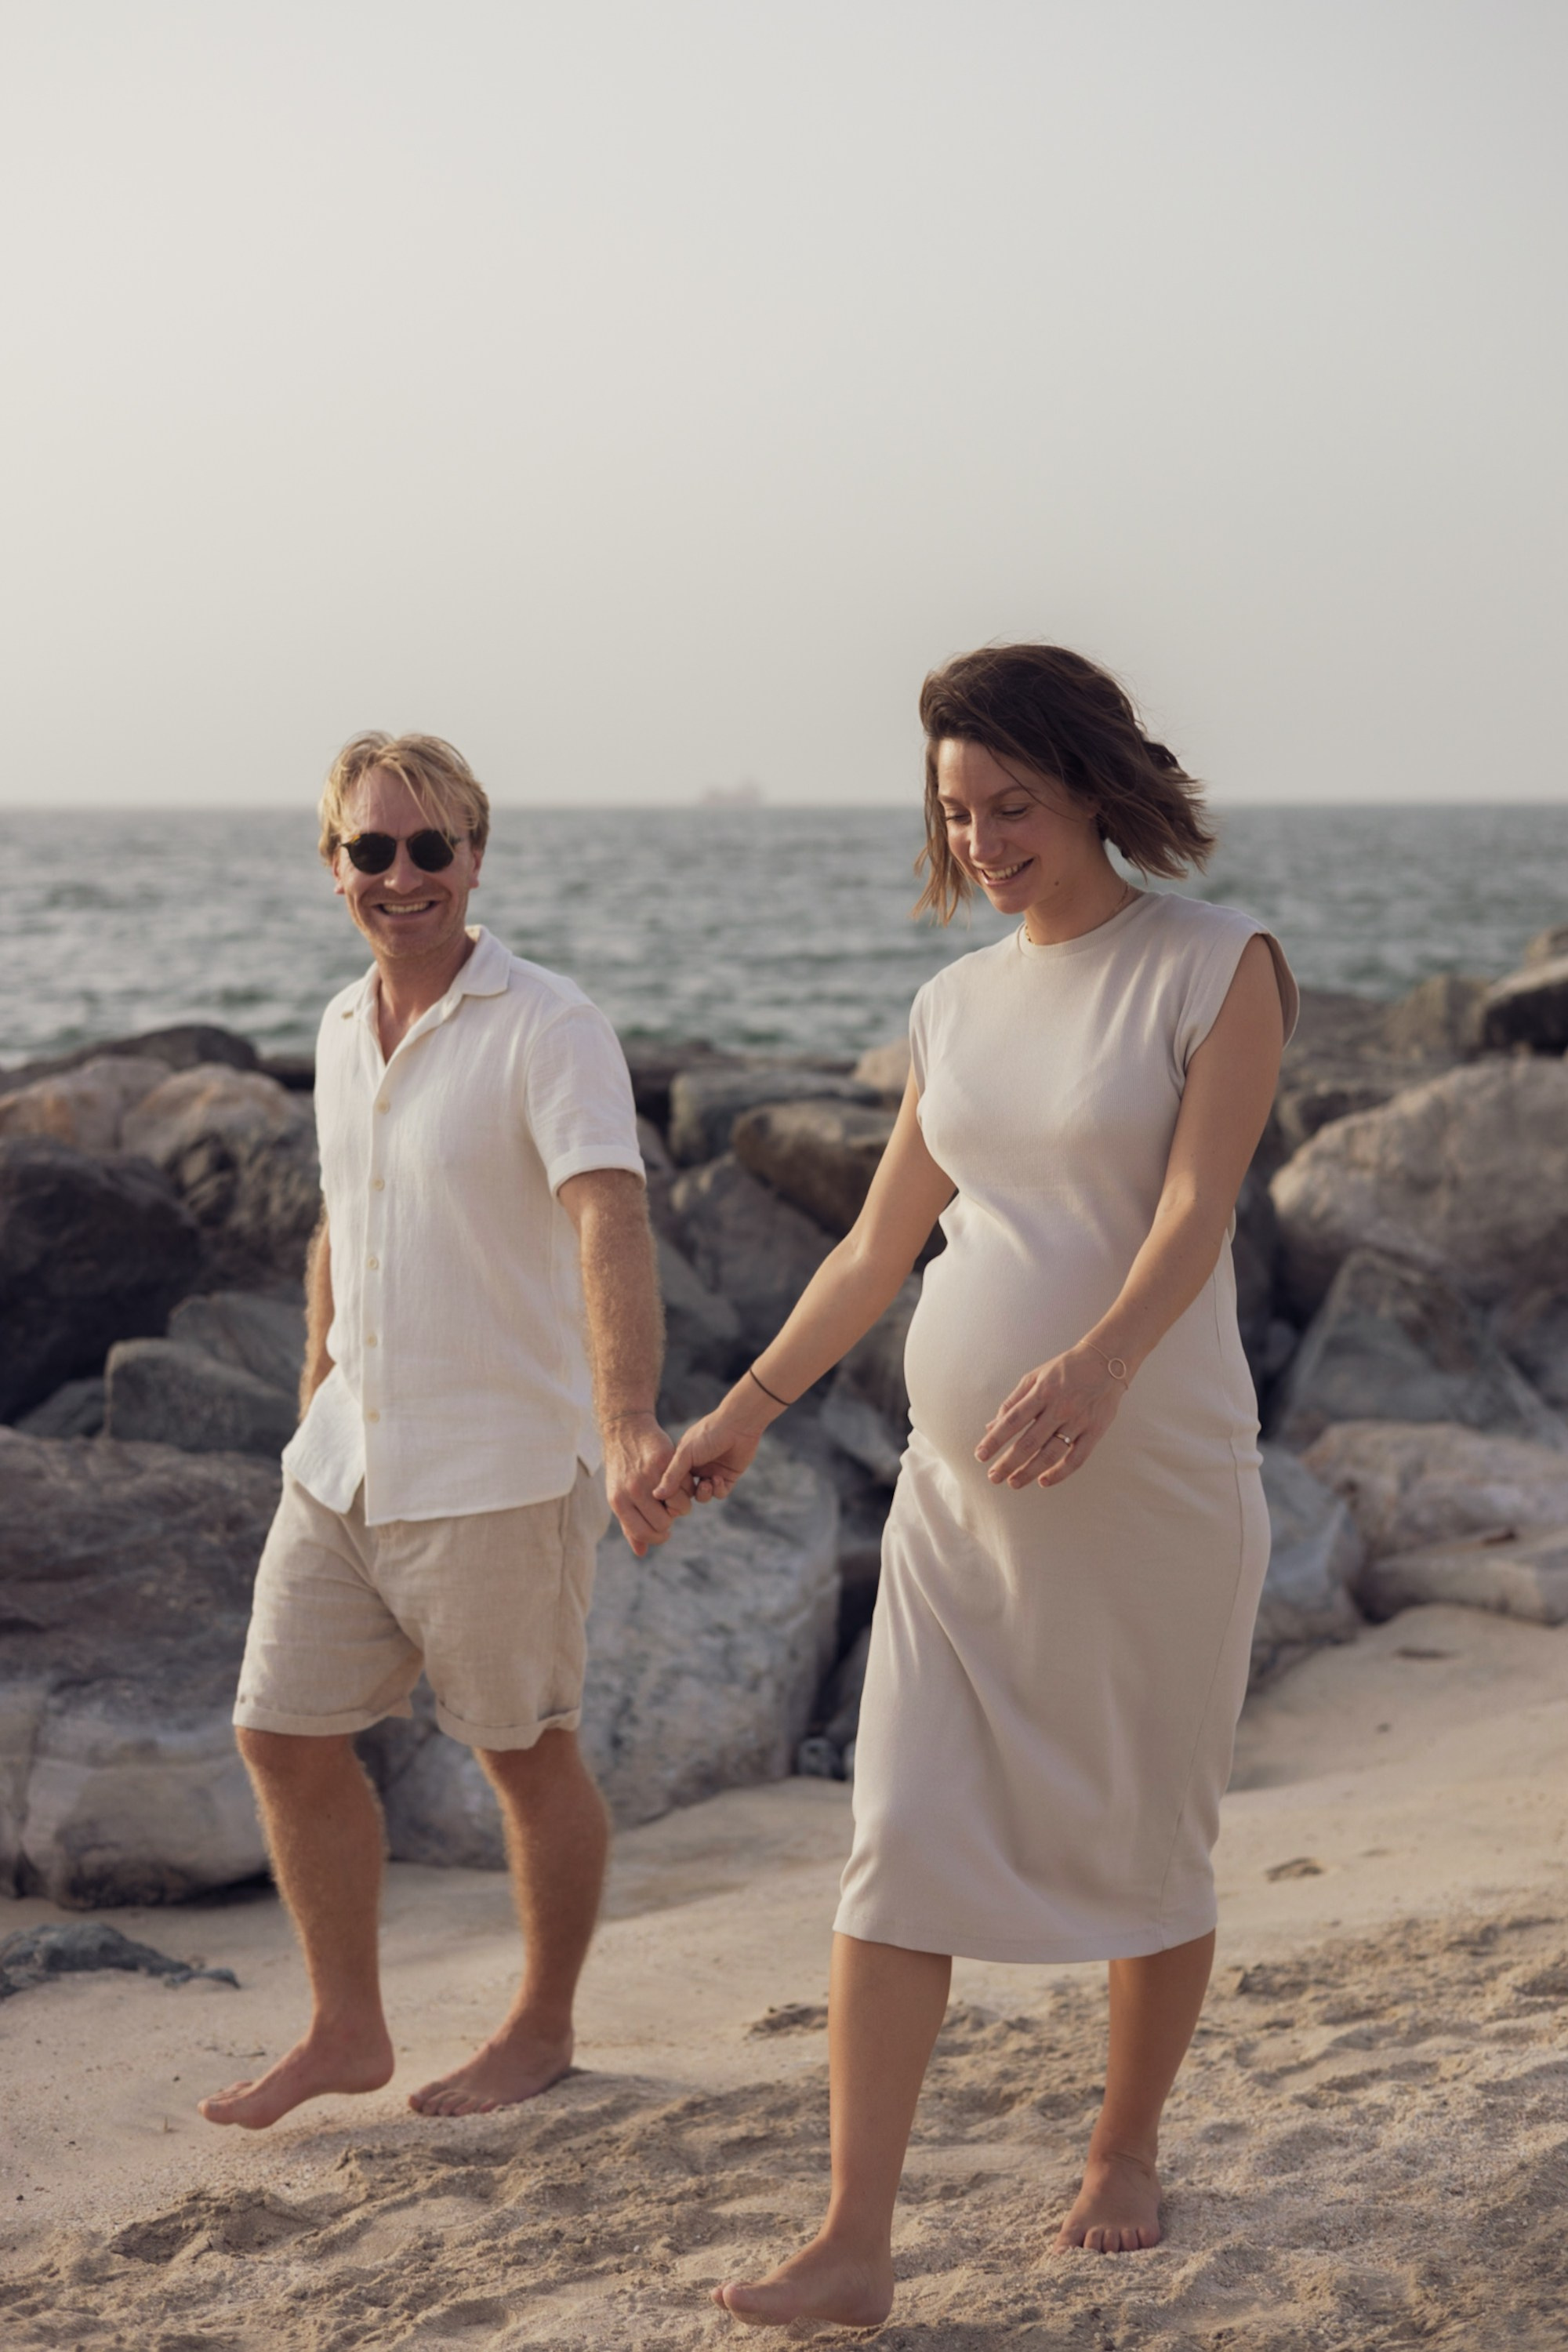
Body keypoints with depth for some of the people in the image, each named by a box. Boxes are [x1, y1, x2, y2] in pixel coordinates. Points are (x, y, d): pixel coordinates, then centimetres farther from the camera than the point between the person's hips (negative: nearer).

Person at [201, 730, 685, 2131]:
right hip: (342, 1468, 7)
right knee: (285, 1736, 9)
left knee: (527, 1753, 8)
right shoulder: (342, 1031, 7)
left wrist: (629, 1428, -43)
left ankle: (544, 2028, 28)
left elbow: (609, 1223, -29)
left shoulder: (548, 1031, -16)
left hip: (499, 1473, -7)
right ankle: (347, 2031, 26)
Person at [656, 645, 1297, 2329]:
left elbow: (1195, 1207, -21)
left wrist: (1100, 1361, -38)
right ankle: (852, 2250, -3)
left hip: (1150, 1480, -5)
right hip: (960, 1486, 5)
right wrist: (746, 1412, 13)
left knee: (1146, 1843, 10)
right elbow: (879, 1244, 16)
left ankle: (1125, 2153, 33)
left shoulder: (1219, 970, -8)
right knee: (899, 1844, -4)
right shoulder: (958, 1006, 10)